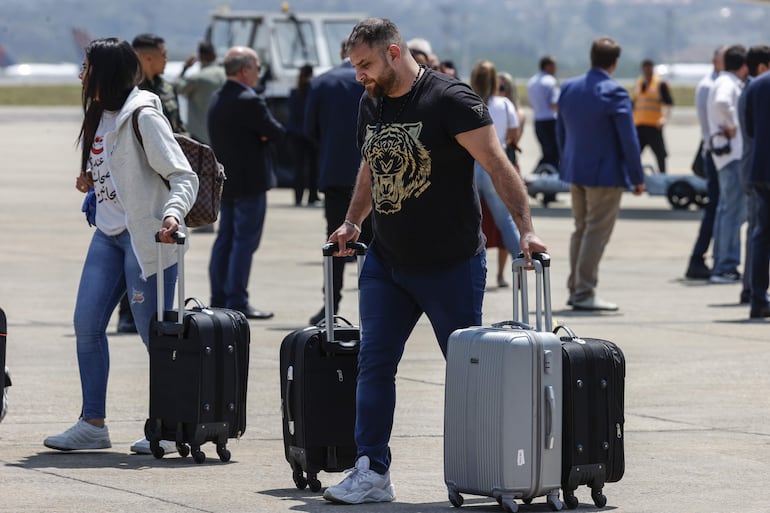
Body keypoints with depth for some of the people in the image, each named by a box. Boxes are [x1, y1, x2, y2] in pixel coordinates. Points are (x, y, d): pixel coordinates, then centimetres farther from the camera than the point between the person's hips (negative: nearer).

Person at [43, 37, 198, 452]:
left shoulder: (143, 117, -13)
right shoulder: (100, 117, 13)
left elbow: (184, 177, -16)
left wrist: (172, 213, -33)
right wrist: (92, 180, 8)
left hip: (146, 236, -9)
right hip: (109, 232, 9)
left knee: (154, 332, -3)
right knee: (87, 324, 3)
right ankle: (93, 423, 8)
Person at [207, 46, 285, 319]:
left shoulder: (216, 100, 11)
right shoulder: (250, 101, -18)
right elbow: (276, 133, -16)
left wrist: (260, 136, -1)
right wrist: (272, 131, 6)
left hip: (225, 181, 9)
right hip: (249, 181, -9)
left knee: (225, 239, 13)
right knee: (245, 240, -5)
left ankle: (219, 299, 15)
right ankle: (237, 302, -6)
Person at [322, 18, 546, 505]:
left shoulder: (449, 99, -16)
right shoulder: (371, 104, 8)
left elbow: (498, 165, -19)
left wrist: (525, 227, -27)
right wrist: (353, 222, 12)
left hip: (451, 266, -6)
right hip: (386, 263, 6)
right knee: (374, 364, -1)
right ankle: (373, 473, 1)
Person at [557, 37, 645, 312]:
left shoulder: (568, 88, 5)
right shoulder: (614, 93, -16)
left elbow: (561, 131, 13)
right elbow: (628, 139, -15)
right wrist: (637, 177, -8)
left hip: (575, 172, 7)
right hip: (605, 173, -7)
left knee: (581, 230, 17)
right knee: (597, 233, -2)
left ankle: (576, 288, 21)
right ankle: (584, 293, -2)